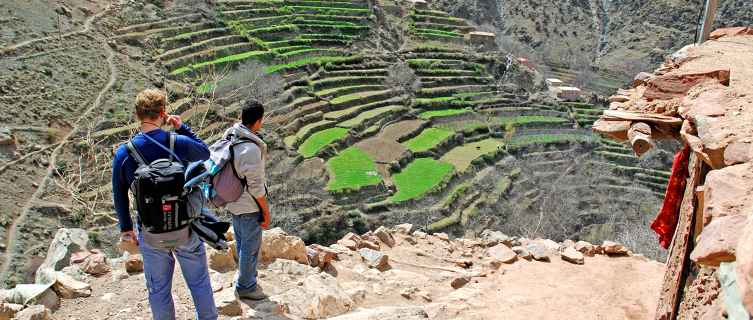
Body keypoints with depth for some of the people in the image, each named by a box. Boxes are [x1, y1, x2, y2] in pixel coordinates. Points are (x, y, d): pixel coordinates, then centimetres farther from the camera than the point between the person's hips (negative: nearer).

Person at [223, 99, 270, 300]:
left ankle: (247, 277, 43)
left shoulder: (229, 136, -4)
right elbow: (255, 185, -24)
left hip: (233, 202, 8)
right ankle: (246, 287, 26)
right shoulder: (251, 148, -29)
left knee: (242, 244, 24)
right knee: (251, 247, 10)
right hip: (249, 207, -8)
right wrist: (265, 211, -11)